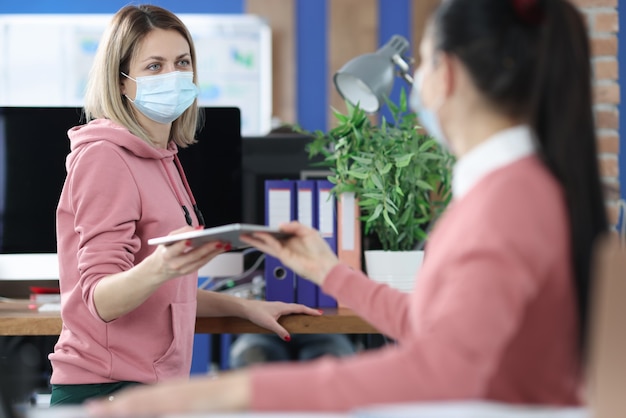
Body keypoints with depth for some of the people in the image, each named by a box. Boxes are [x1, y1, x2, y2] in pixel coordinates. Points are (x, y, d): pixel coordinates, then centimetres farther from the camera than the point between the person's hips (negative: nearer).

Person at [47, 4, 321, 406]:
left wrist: (245, 307, 17)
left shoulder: (161, 157, 15)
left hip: (155, 384, 9)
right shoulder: (105, 157, -12)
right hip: (107, 389, -9)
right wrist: (158, 268, -38)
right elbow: (102, 300, -20)